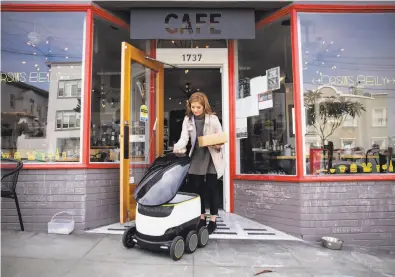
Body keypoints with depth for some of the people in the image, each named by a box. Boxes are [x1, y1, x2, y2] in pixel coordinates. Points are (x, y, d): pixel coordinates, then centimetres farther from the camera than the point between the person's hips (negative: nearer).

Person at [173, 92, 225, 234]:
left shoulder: (213, 118, -5)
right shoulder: (187, 119, 2)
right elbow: (184, 138, -5)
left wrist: (219, 146, -23)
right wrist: (178, 147, -25)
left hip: (211, 158, -3)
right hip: (196, 159, 3)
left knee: (211, 189, 3)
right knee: (197, 189, 9)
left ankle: (212, 221, 18)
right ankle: (202, 218, 25)